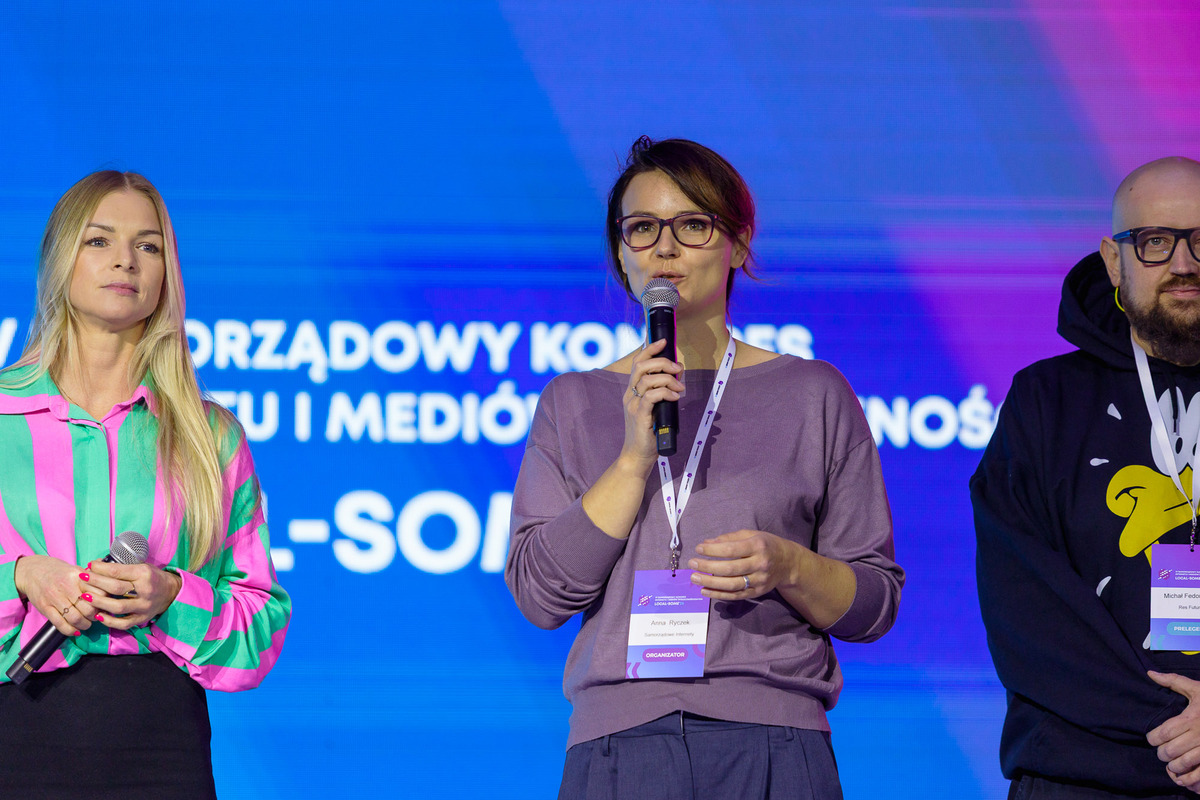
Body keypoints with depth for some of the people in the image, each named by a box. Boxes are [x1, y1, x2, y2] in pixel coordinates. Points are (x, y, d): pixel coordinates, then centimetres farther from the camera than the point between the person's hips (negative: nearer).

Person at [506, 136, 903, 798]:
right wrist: (636, 456, -6)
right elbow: (539, 595, 2)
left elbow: (875, 603, 10)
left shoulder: (813, 394, 10)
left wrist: (788, 568, -10)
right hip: (618, 743, 1)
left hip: (773, 744, -1)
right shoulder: (573, 403, 14)